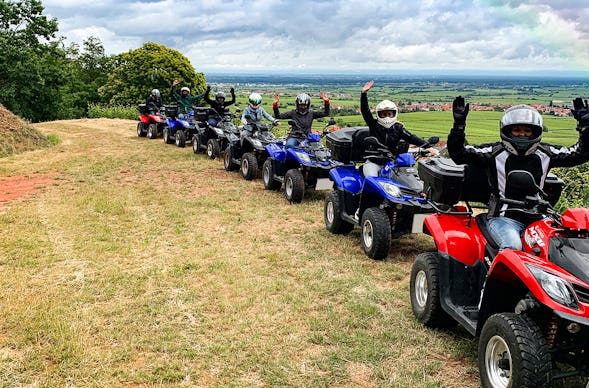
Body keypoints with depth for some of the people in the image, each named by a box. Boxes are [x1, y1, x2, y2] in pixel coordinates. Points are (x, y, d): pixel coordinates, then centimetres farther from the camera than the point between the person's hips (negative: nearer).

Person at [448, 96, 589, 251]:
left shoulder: (545, 153, 13)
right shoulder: (494, 152, 1)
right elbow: (458, 154, -8)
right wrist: (459, 124, -19)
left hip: (537, 218, 5)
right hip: (504, 218, -4)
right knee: (512, 248, -33)